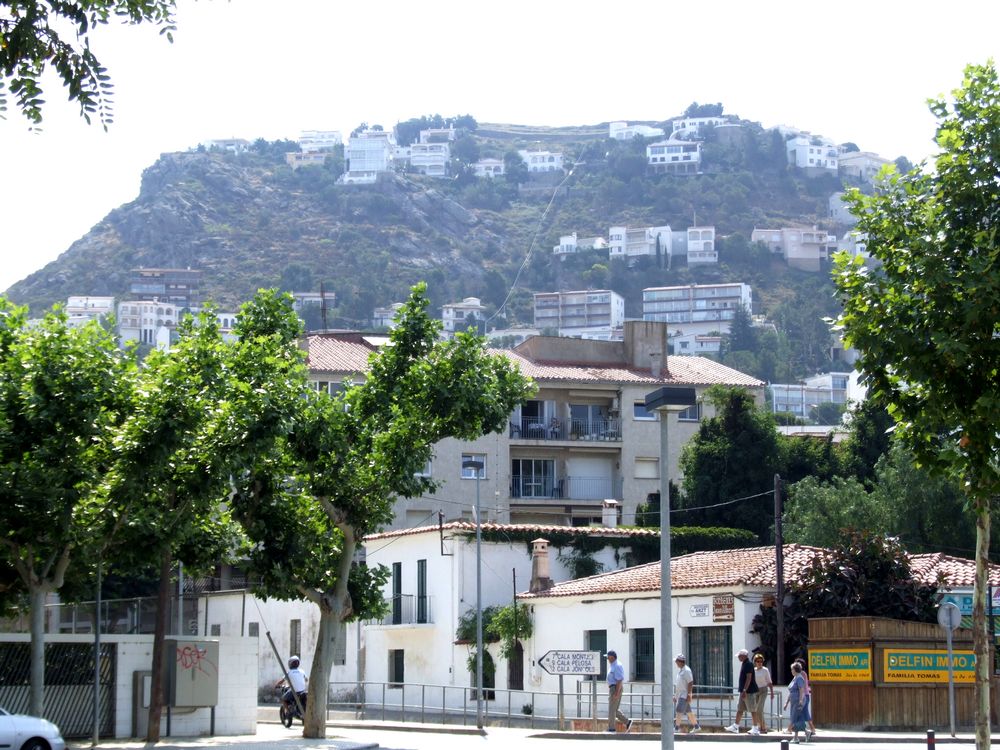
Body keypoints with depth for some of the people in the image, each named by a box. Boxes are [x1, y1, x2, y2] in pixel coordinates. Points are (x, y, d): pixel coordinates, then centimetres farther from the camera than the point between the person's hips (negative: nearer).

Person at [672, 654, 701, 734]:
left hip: (685, 695, -10)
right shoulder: (680, 670, 15)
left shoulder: (686, 670, -15)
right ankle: (696, 726, 18)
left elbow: (690, 683, -19)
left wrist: (689, 695, -22)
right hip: (679, 694, 10)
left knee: (679, 710, -14)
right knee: (688, 711, 12)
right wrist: (675, 695, 22)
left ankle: (677, 727, -14)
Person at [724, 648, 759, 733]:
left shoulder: (748, 665, -15)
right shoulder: (744, 664, 15)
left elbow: (749, 678, -23)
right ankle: (735, 727, 13)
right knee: (740, 709, 10)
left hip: (749, 691, -10)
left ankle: (755, 729, 0)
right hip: (744, 691, 10)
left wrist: (744, 690, -27)